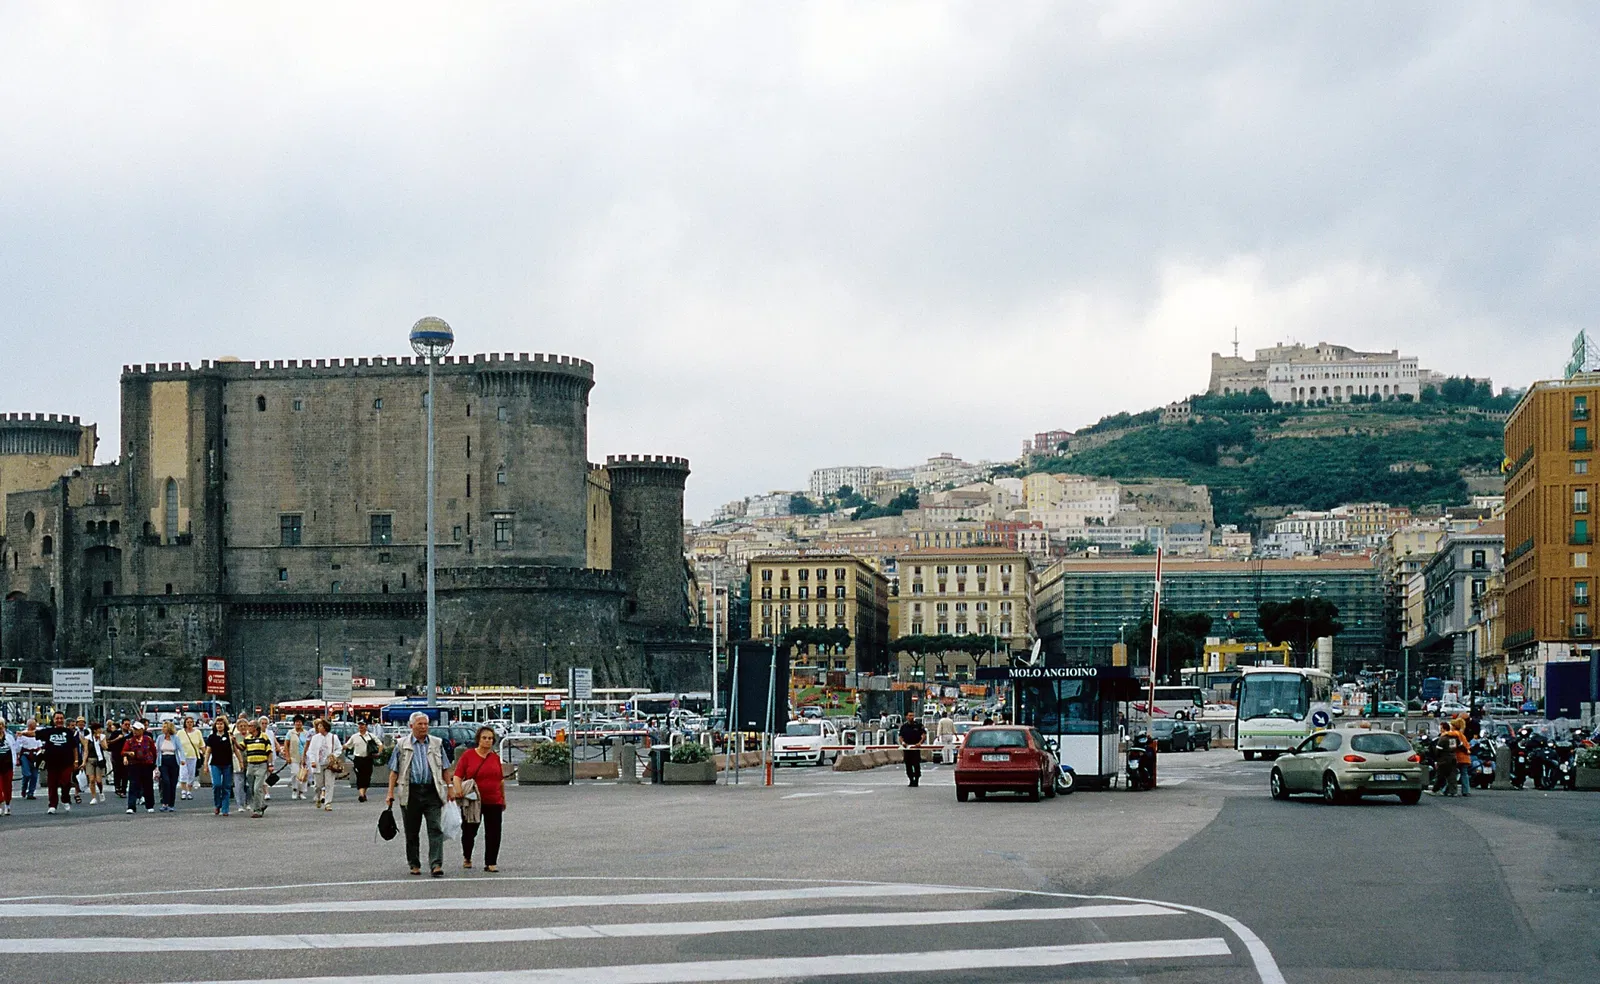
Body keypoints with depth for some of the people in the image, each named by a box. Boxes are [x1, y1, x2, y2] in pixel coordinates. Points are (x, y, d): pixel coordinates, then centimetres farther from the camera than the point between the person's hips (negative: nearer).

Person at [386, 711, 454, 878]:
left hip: (432, 791, 0)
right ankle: (414, 865, 18)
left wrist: (449, 789, 6)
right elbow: (394, 771, 5)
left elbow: (445, 769, 13)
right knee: (412, 831, 7)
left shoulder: (437, 744, 10)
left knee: (435, 829, -9)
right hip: (410, 792, 0)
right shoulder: (402, 745, 6)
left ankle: (436, 864, -13)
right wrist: (390, 794, -2)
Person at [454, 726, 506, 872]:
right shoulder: (468, 755, -1)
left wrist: (503, 798, 18)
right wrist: (458, 789, -22)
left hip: (494, 801, 2)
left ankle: (491, 863, 0)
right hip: (472, 802, -2)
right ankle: (467, 857, 32)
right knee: (469, 831, 9)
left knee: (493, 833, -4)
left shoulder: (495, 757, 9)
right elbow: (458, 775, -5)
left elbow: (501, 780, 16)